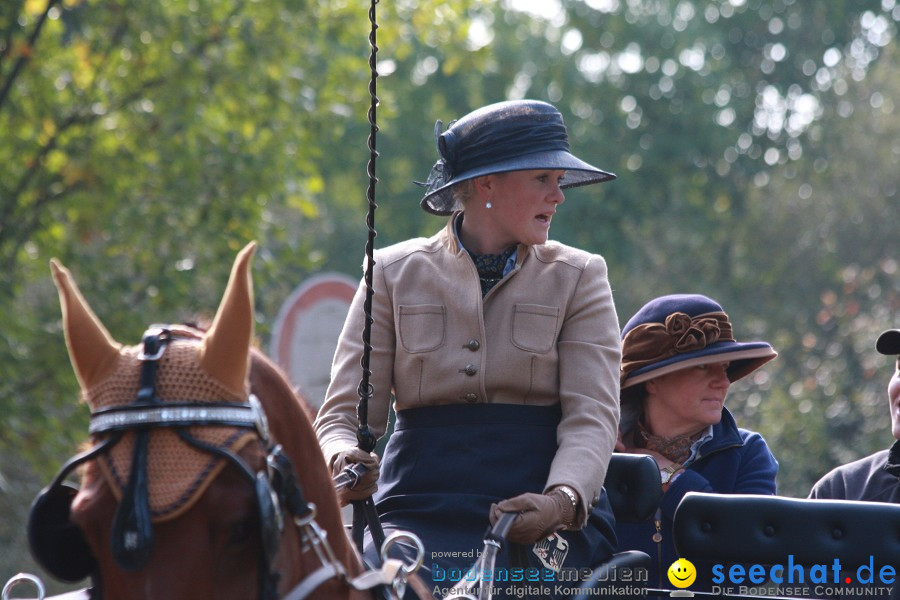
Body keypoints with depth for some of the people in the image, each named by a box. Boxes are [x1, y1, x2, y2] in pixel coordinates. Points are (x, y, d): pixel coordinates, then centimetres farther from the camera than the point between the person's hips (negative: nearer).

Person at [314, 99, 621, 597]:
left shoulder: (578, 278, 12)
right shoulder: (395, 274, 13)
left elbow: (592, 416, 0)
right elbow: (344, 413, 8)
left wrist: (563, 500, -21)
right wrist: (344, 462, -17)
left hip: (543, 521, 0)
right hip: (419, 510, 0)